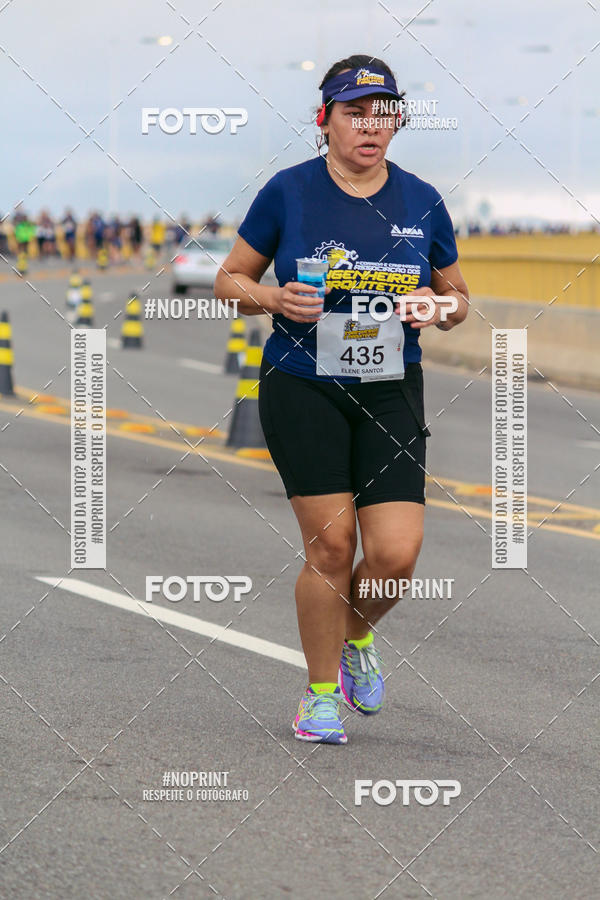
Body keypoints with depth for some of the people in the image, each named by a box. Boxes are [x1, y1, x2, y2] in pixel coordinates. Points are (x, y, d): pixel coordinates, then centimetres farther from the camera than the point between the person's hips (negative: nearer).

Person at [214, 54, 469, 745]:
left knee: (397, 553, -9)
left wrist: (437, 306, -6)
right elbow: (229, 281, 6)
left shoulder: (422, 202, 5)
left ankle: (356, 639, 24)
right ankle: (320, 692, 12)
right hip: (302, 388, -2)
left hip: (391, 395, 2)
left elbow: (457, 295, 17)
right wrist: (275, 299, -14)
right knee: (330, 542, -7)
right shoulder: (288, 192, -2)